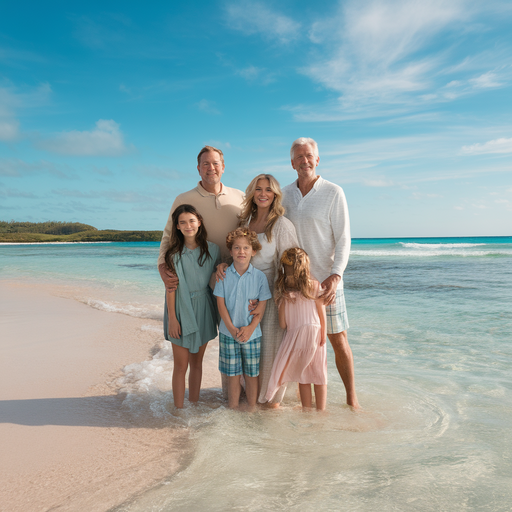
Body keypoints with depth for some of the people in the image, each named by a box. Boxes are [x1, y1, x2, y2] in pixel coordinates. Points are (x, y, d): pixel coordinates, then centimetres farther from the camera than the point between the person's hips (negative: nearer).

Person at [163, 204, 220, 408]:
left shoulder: (212, 249, -1)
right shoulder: (174, 253, -8)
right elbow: (171, 287, -7)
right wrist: (172, 318, -10)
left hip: (203, 310, 3)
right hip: (181, 309, -2)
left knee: (197, 362, 14)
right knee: (181, 366, 2)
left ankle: (194, 405, 27)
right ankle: (179, 409, 14)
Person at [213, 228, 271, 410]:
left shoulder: (259, 276, -4)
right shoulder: (224, 275, -4)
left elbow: (262, 306, -2)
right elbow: (221, 303, -3)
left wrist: (250, 328, -12)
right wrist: (232, 328, -11)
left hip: (252, 332, 0)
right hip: (228, 332, 0)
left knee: (251, 374, 9)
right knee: (233, 374, 9)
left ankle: (251, 408, 26)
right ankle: (233, 408, 25)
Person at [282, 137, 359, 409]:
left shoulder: (333, 193, -5)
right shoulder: (284, 195, 7)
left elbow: (343, 239, -8)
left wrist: (335, 275, -20)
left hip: (326, 279, -3)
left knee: (338, 340, 1)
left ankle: (351, 397, 16)